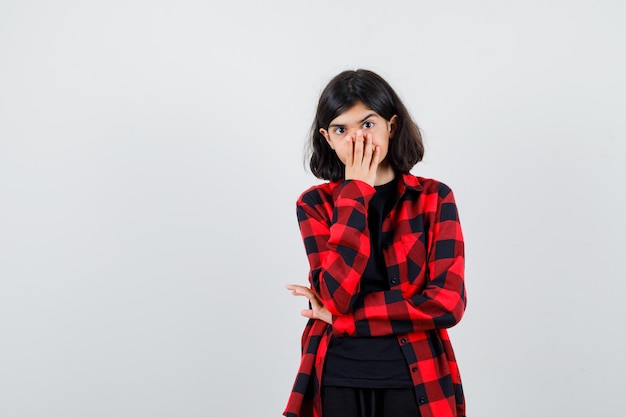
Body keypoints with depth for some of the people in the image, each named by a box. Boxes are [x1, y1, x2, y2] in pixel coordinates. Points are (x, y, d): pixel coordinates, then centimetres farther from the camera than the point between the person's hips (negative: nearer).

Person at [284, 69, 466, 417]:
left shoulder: (434, 197, -3)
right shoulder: (315, 203, -1)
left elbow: (448, 302, -12)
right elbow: (336, 295, -15)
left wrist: (340, 316, -12)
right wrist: (356, 191, -14)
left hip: (415, 381, 0)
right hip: (337, 382, 1)